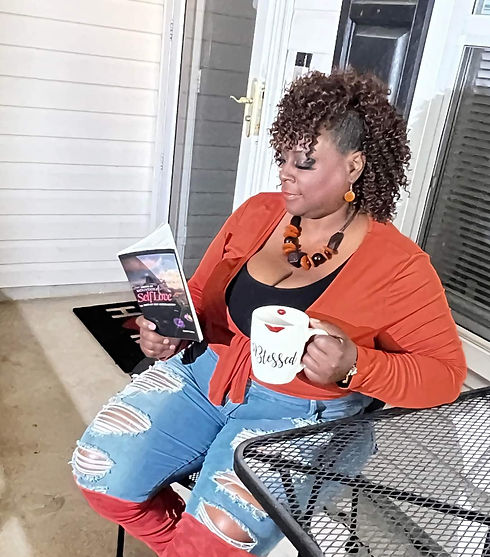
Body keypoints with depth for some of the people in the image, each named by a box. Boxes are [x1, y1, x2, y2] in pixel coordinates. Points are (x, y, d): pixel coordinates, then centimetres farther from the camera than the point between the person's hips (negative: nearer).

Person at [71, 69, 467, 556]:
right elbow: (199, 298, 14)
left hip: (300, 414, -4)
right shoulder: (257, 213, 4)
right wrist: (166, 331, -7)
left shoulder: (399, 265, -10)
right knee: (98, 470, -9)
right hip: (203, 372, 5)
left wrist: (354, 368, -24)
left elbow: (445, 373, -8)